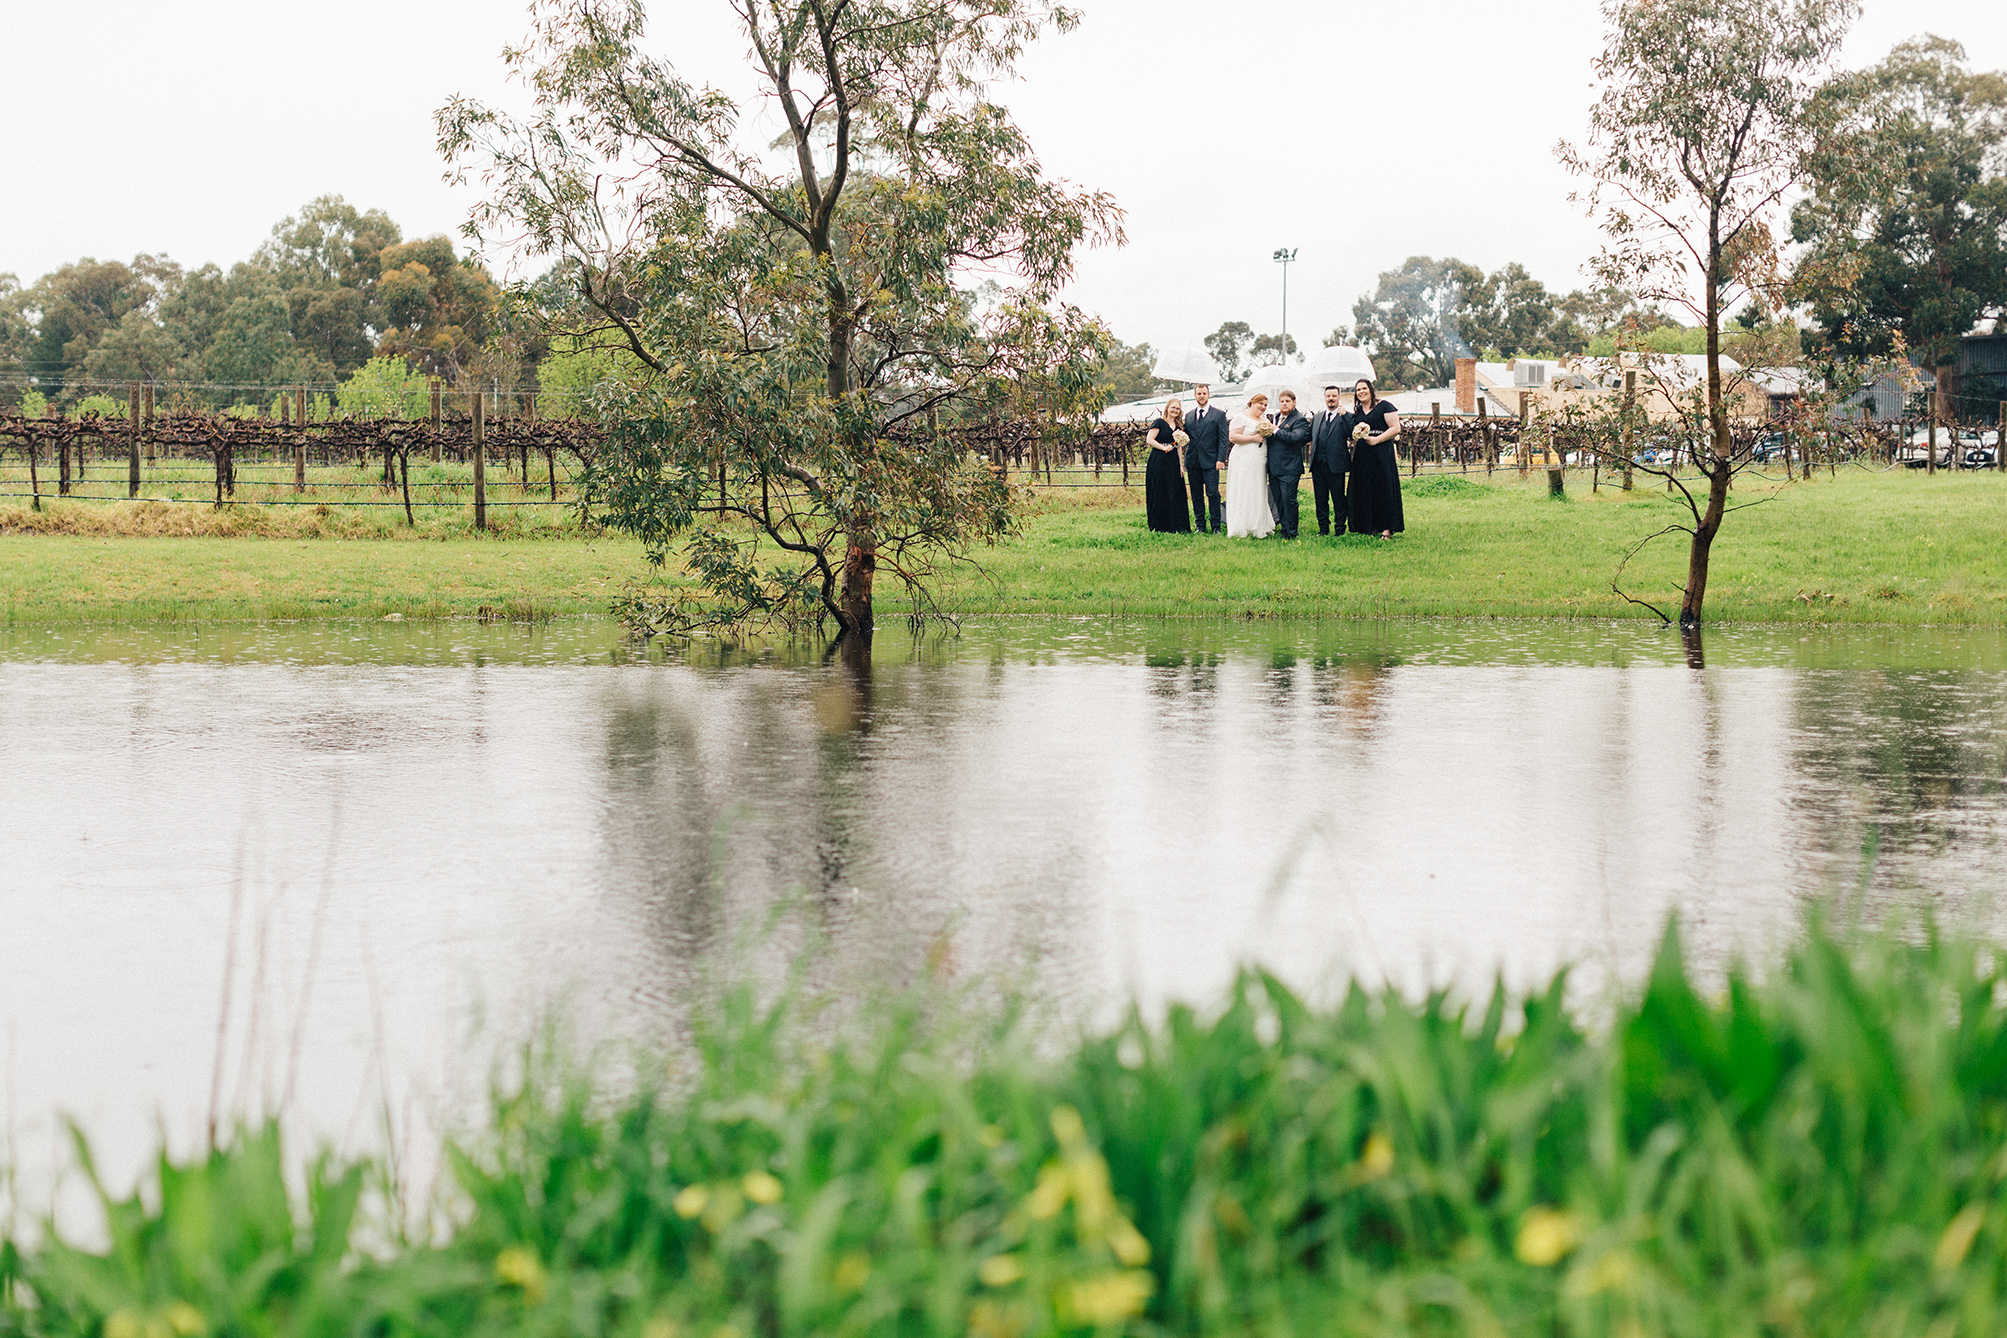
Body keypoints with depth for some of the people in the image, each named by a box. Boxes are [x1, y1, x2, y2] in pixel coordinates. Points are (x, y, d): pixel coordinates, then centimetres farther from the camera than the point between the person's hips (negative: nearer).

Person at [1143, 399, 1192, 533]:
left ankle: (1176, 526, 8)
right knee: (1160, 494, -3)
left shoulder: (1178, 426, 15)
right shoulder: (1159, 423, -4)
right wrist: (1164, 447, -17)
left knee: (1175, 494, 4)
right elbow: (1149, 440, -10)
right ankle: (1159, 527, 3)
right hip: (1159, 461, -6)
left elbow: (1178, 447, 16)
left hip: (1173, 462, 6)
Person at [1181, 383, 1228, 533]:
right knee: (1196, 495, 7)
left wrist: (1221, 459, -10)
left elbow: (1223, 439, -1)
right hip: (1193, 461, 4)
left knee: (1212, 494, -7)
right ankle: (1199, 525, 13)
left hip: (1210, 461, -4)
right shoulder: (1188, 416, 16)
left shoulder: (1219, 415, 4)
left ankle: (1216, 526, -2)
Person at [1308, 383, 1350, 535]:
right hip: (1318, 464, 5)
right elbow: (1308, 436, 22)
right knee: (1320, 498, 11)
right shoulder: (1317, 417, 16)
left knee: (1338, 499, 2)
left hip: (1335, 465, -5)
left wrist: (1343, 414, -23)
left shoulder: (1345, 417, -1)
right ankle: (1323, 528, 21)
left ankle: (1340, 529, 11)